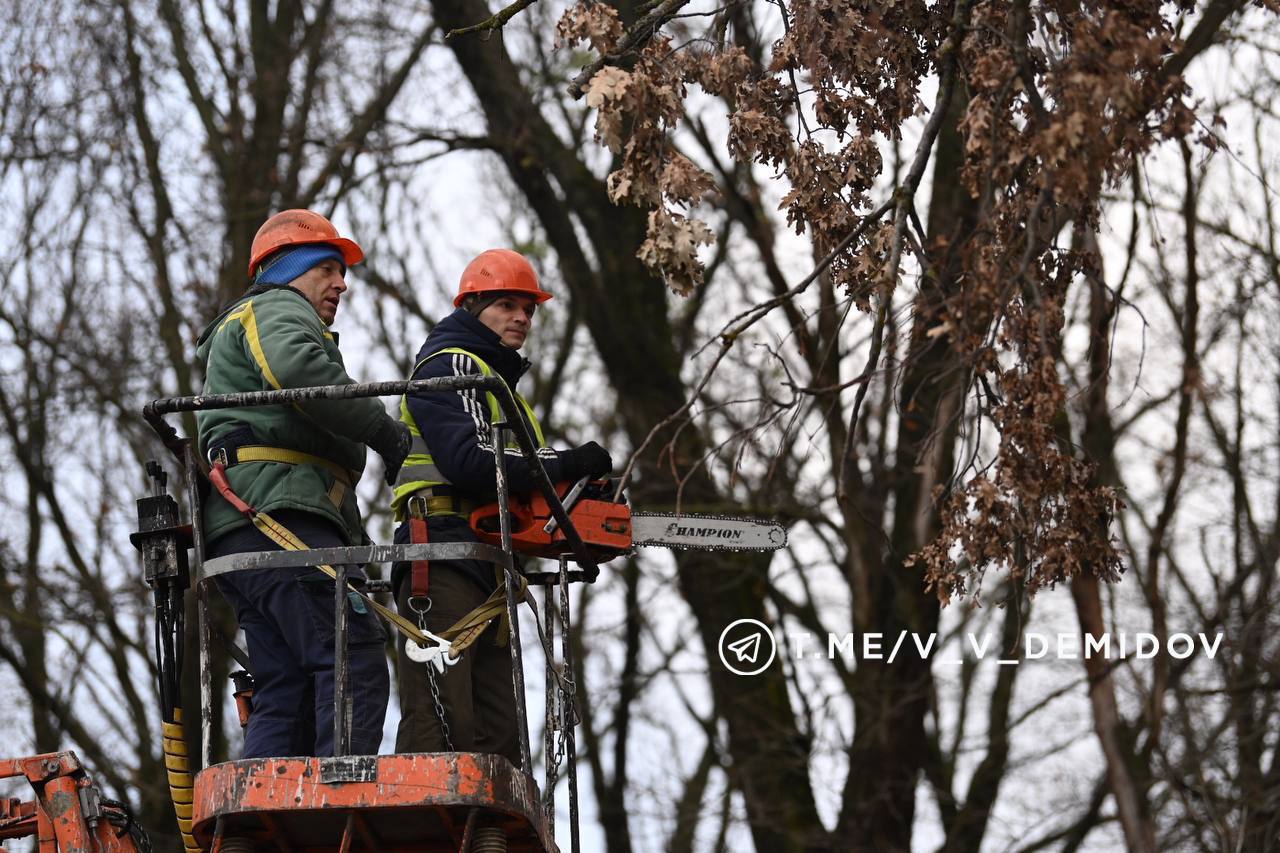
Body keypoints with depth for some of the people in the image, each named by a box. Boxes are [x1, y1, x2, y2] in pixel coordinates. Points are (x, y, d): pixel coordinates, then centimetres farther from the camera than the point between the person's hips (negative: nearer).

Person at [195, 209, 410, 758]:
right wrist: (390, 434, -13)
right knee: (356, 665, -22)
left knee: (288, 694, 2)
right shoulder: (278, 310, 8)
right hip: (277, 511, -10)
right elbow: (298, 368, -18)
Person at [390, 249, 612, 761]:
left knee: (498, 738, 3)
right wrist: (565, 464, -13)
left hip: (486, 576, 10)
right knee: (441, 725, -20)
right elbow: (470, 460, -18)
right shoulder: (450, 366, -1)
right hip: (445, 564, -10)